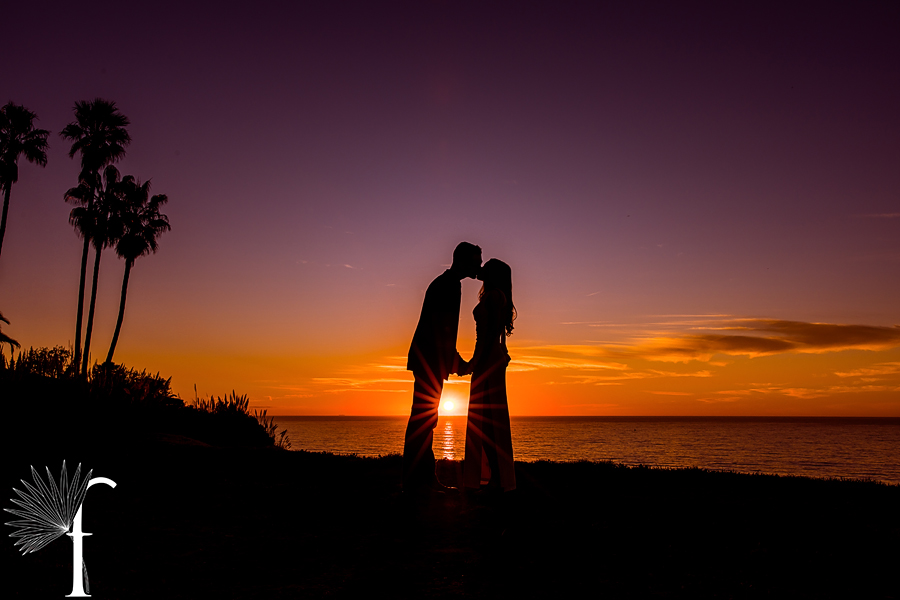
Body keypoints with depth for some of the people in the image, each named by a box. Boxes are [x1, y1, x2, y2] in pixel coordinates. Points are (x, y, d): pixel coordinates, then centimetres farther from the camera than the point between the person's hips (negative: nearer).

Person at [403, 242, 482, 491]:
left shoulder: (445, 283, 22)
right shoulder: (449, 284, -9)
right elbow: (440, 328, -19)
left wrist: (456, 361, 24)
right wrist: (454, 362, -16)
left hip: (429, 360, 10)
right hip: (430, 359, -10)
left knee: (425, 418, 10)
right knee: (424, 417, -8)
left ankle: (422, 477, 15)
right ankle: (417, 479, -5)